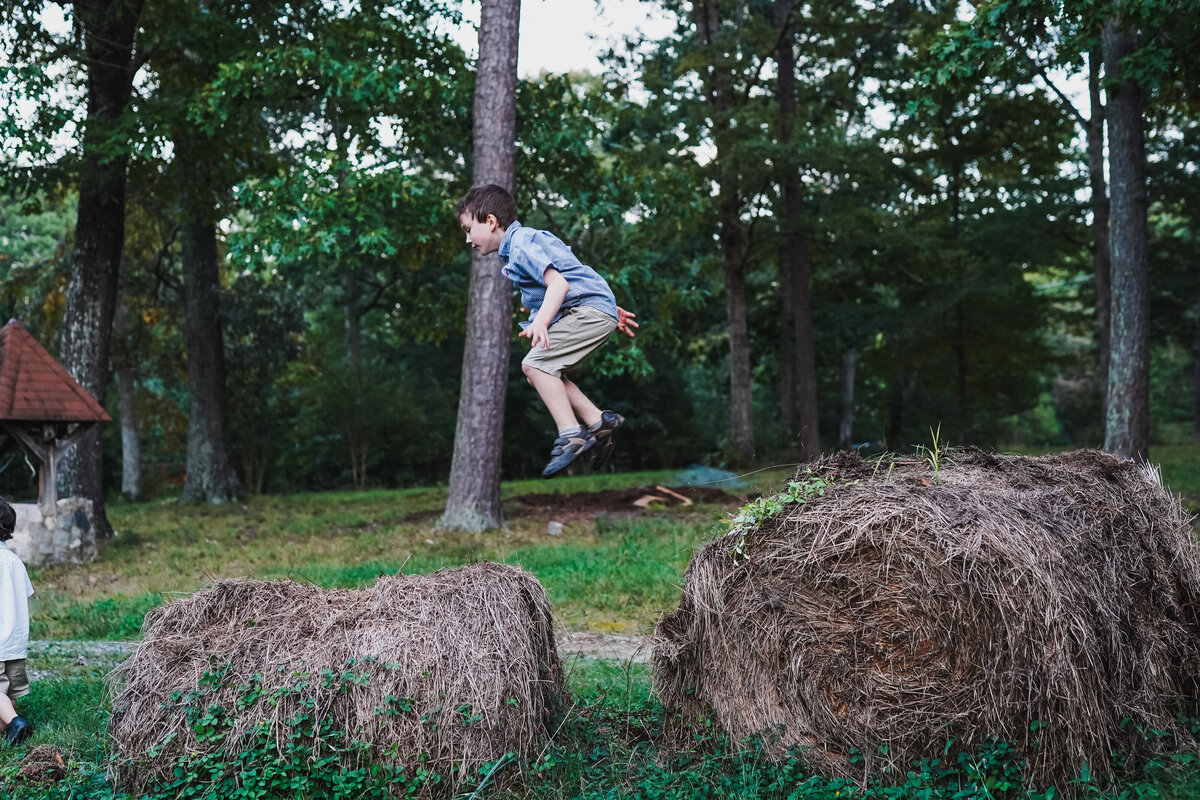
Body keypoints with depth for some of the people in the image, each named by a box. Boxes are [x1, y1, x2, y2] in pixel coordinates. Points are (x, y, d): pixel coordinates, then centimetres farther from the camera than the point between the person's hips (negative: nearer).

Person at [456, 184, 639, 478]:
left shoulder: (521, 243, -11)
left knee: (536, 363, -19)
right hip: (594, 311, 11)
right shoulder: (520, 244, 22)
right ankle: (599, 422, 9)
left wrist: (540, 321, -38)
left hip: (590, 310, -11)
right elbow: (576, 276, 27)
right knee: (540, 370, 8)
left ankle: (572, 435, -21)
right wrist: (611, 310, 30)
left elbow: (558, 283, -24)